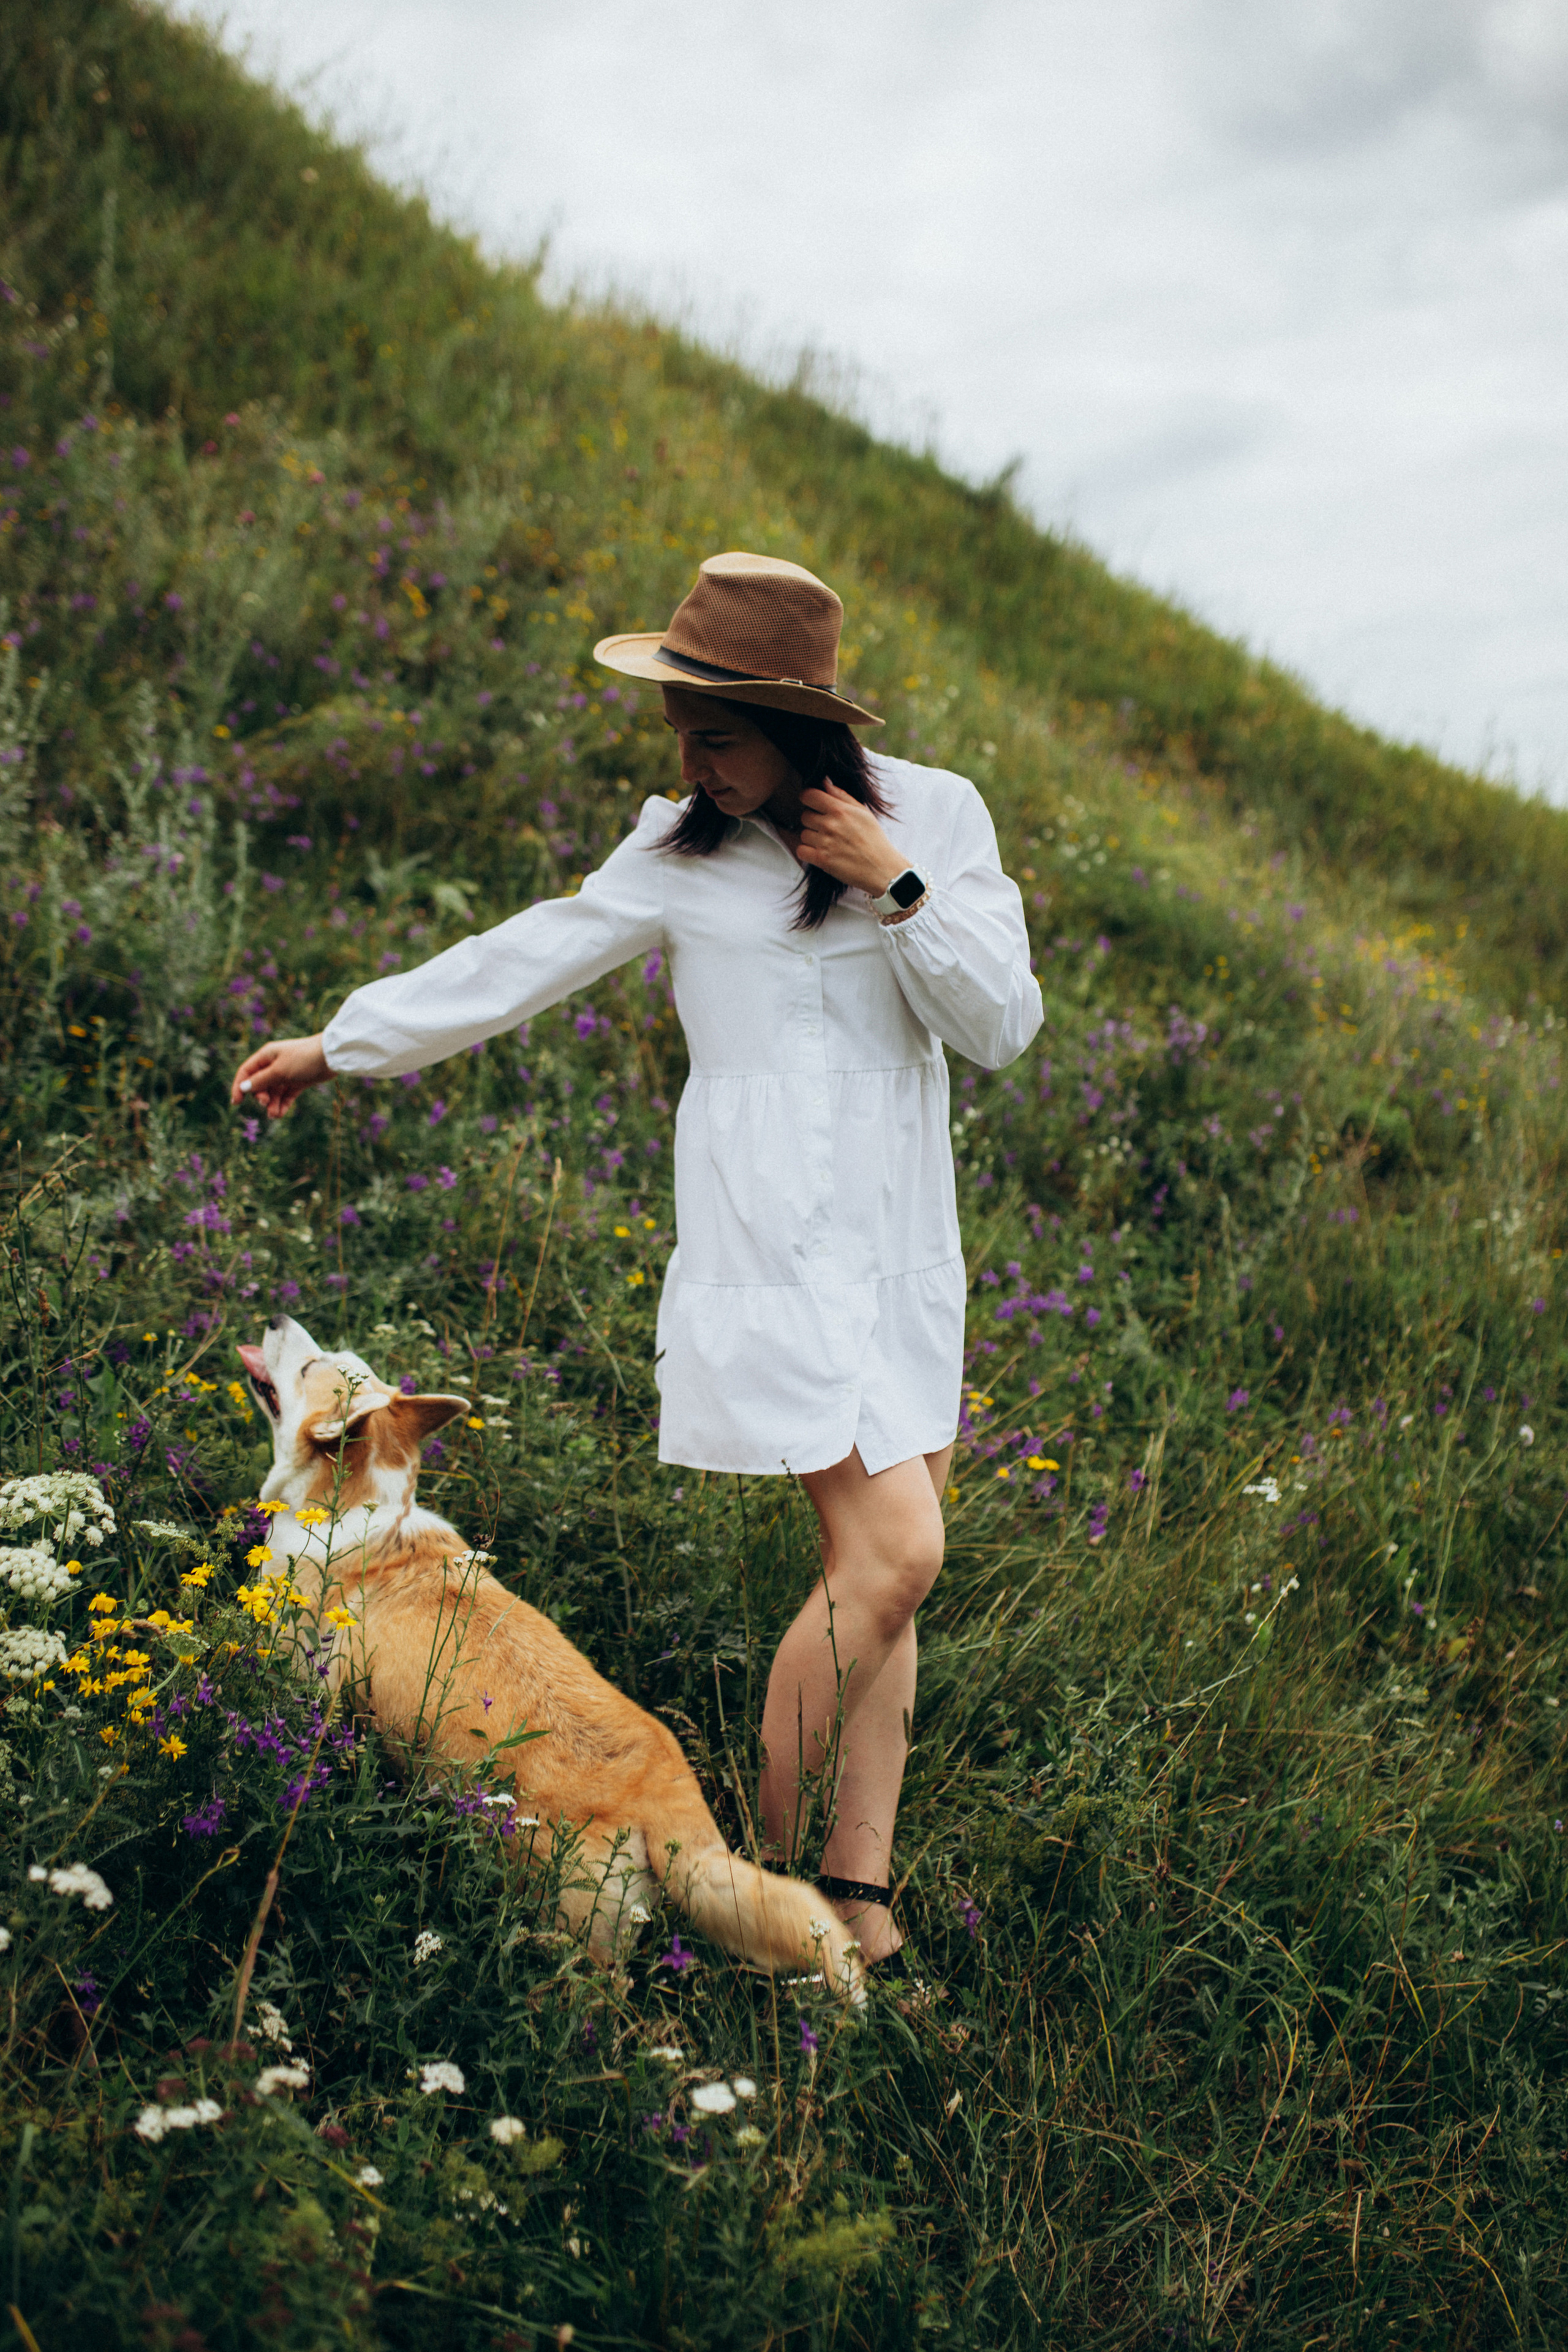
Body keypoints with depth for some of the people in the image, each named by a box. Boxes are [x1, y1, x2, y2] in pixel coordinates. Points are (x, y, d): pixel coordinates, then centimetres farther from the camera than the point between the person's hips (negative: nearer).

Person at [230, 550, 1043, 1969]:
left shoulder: (936, 815, 4)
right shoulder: (682, 853, 1)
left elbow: (1005, 1027, 2)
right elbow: (523, 963, 10)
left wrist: (900, 889, -11)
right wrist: (342, 1045, 16)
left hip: (906, 1249, 4)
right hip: (775, 1249, -4)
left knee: (885, 1561, 2)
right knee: (892, 1553, -14)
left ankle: (861, 1902, 10)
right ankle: (766, 1878, 1)